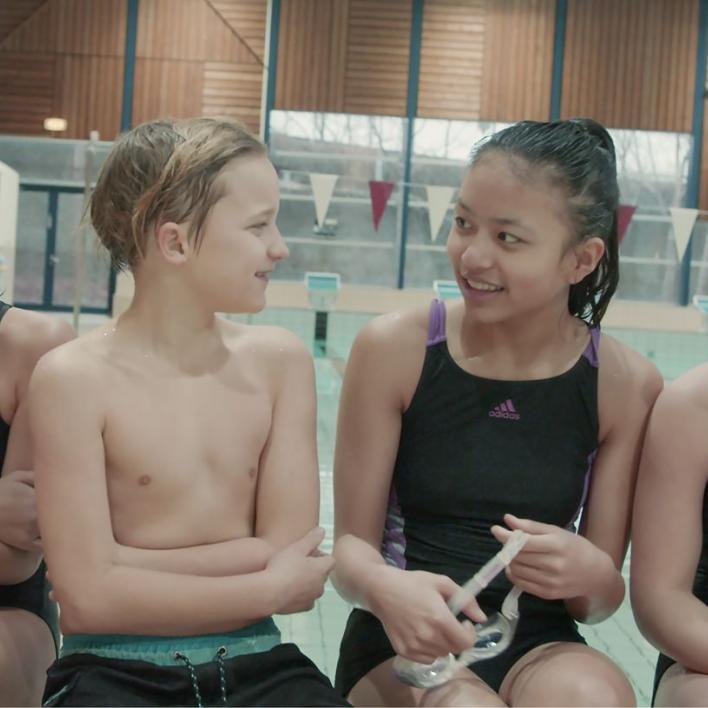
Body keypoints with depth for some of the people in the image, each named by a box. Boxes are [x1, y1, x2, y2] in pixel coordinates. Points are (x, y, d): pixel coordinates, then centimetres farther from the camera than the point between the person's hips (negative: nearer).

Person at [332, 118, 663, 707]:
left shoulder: (626, 385, -6)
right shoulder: (394, 349, -8)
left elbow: (603, 600, 0)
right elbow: (352, 544, -6)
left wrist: (589, 576, -24)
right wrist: (385, 587, -29)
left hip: (539, 649, 1)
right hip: (402, 649, -1)